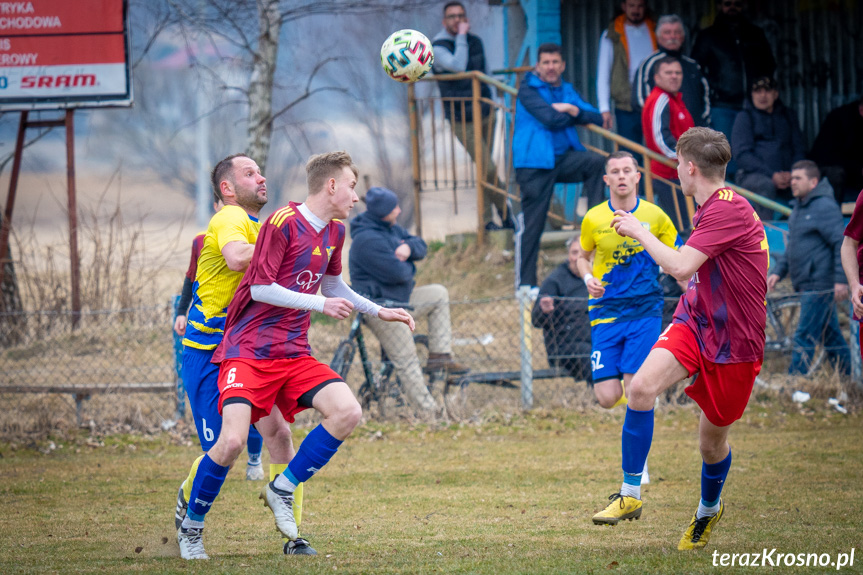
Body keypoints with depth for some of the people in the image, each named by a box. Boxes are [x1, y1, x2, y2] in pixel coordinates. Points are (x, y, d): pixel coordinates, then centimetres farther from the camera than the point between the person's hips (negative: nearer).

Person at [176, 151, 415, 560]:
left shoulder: (334, 232, 14)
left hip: (294, 355, 7)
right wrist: (320, 304, -16)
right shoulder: (283, 223, -12)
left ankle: (283, 488, -1)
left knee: (347, 411, -17)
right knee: (232, 440, -22)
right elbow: (260, 288, -15)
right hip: (249, 352, -7)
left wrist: (379, 312, 28)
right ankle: (191, 527, 1)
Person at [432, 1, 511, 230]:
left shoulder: (475, 42, 10)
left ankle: (487, 219, 17)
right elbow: (458, 65, -29)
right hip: (462, 121, -6)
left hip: (485, 114, 6)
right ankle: (505, 213, 3)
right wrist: (461, 36, -22)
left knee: (484, 168, 9)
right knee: (488, 169, -12)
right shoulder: (438, 48, -11)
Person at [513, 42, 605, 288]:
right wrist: (575, 115, 0)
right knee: (531, 224, -7)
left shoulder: (567, 91, 16)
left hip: (563, 159, 5)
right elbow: (550, 119, -17)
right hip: (534, 163, -5)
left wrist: (573, 110, -11)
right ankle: (525, 284, 0)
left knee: (596, 161, -23)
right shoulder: (529, 89, -3)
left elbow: (597, 118, 6)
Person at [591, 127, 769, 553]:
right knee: (642, 387, -20)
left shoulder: (727, 210, -22)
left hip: (733, 342, -7)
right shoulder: (712, 207, 9)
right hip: (694, 322, 7)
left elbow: (680, 266, -29)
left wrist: (639, 231, -16)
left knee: (712, 440, 8)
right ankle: (630, 495, -13)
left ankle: (708, 510, 39)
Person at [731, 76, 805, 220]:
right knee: (767, 185, -38)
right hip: (751, 175, -3)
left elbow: (799, 150, 17)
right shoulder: (745, 117, 8)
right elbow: (742, 154, -3)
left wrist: (792, 174, -6)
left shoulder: (788, 116, 20)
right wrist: (772, 175, -15)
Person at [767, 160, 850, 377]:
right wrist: (777, 271, 14)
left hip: (819, 285, -10)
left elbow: (841, 244, -18)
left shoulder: (825, 207, -13)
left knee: (804, 338, -11)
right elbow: (792, 246, 26)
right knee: (830, 335, 15)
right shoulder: (799, 207, 17)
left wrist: (841, 280, -23)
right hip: (806, 284, 10)